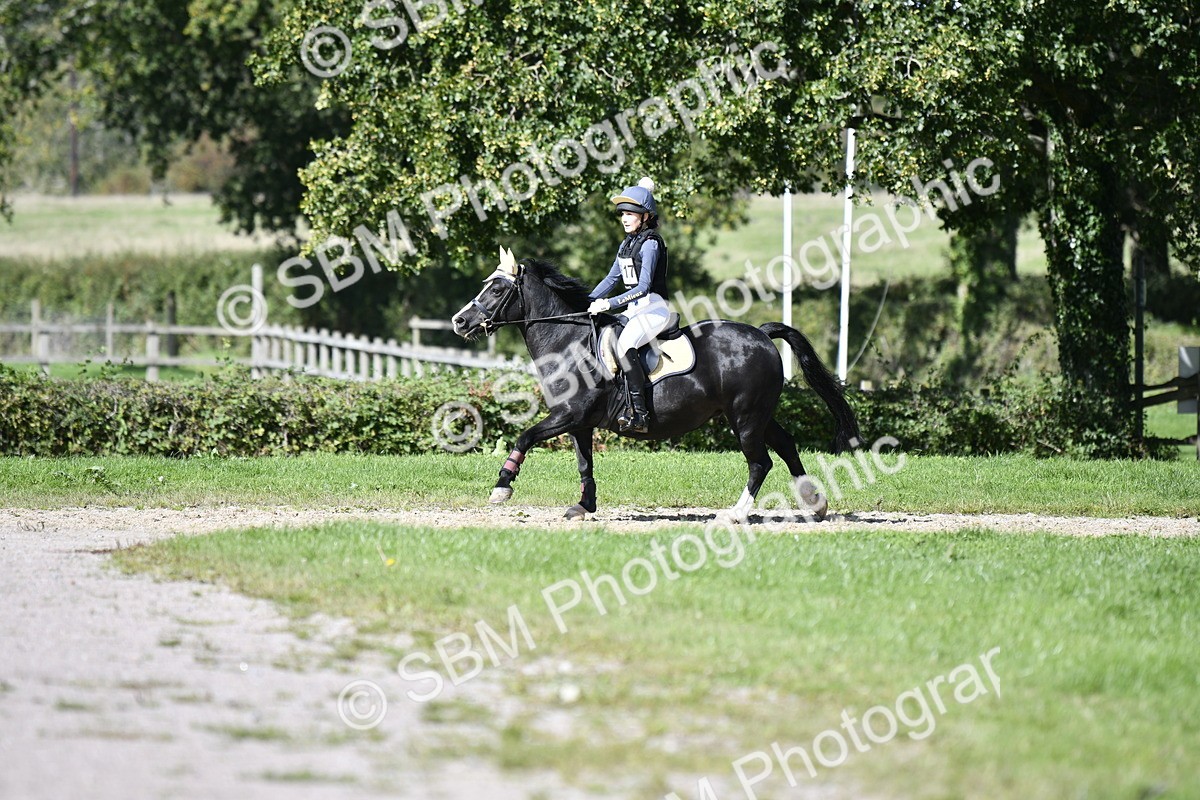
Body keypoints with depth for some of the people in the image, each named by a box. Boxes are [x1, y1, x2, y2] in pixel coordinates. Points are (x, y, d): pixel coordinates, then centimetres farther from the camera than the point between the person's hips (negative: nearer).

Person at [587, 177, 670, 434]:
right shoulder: (627, 243, 15)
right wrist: (589, 302, 12)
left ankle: (639, 413, -36)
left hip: (653, 308, -10)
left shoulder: (650, 244, -13)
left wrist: (609, 304, -26)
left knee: (625, 345, -33)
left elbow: (643, 287, -21)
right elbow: (612, 278, 23)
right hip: (634, 308, 10)